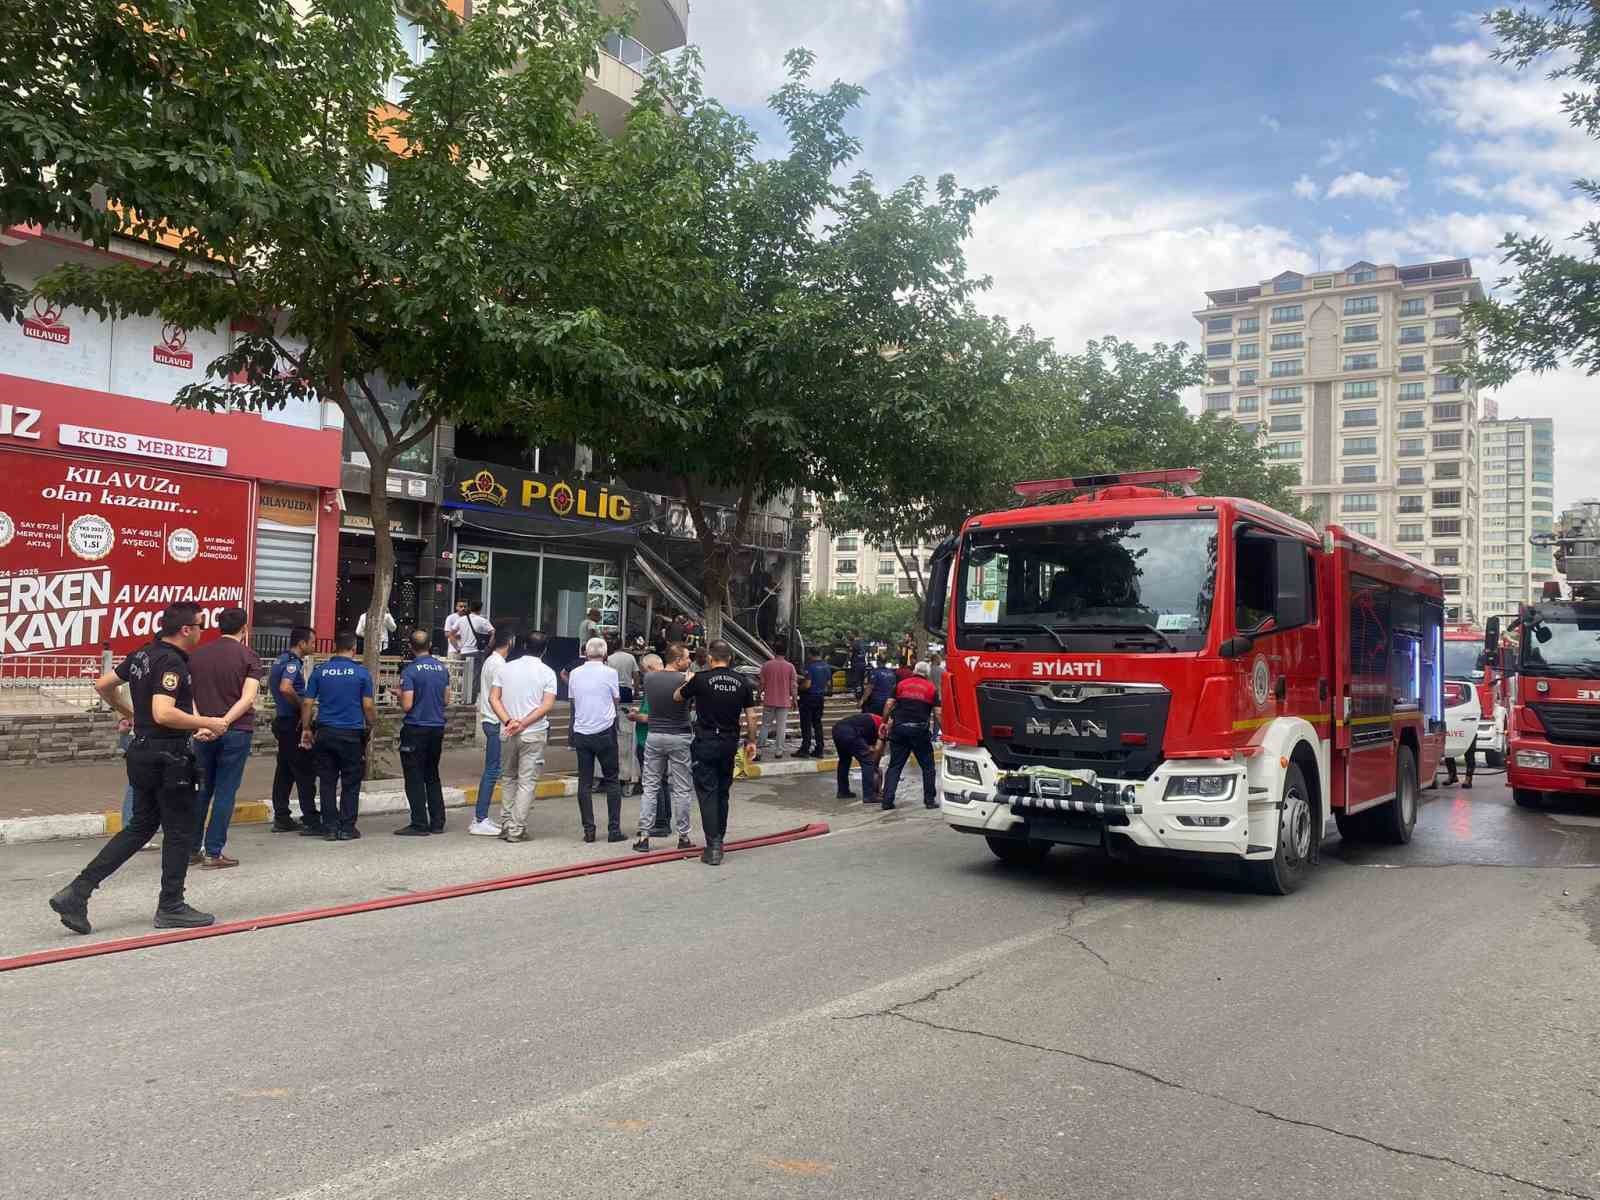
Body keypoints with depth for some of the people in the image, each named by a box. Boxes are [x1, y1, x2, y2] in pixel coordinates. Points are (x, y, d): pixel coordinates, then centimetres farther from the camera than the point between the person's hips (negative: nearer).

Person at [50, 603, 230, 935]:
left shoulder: (142, 655, 9)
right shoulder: (172, 662, -19)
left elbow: (102, 685, 20)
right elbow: (164, 714, -30)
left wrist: (130, 713, 32)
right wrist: (208, 723, -21)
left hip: (142, 750, 9)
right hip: (167, 756, -9)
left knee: (141, 826, 17)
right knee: (179, 830, 5)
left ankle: (77, 892, 10)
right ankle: (170, 907, 14)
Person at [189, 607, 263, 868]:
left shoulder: (197, 654, 6)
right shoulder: (248, 656, -5)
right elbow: (248, 698, -17)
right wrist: (223, 722, -20)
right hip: (236, 732, -4)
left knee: (201, 790, 16)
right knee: (225, 792, 2)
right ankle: (213, 853, 4)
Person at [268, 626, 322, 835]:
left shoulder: (282, 659, 14)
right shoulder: (293, 662, -17)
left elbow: (270, 682, 29)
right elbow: (285, 688, -33)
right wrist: (302, 706, -19)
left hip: (282, 720, 10)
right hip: (292, 722, -10)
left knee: (284, 771, 13)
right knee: (305, 771, -8)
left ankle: (281, 818, 18)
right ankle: (310, 821, -8)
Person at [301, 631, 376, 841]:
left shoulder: (320, 671, 3)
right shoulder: (361, 673, -4)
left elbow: (307, 703, 2)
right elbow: (368, 706, -4)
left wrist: (306, 729, 11)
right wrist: (371, 725, 12)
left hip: (325, 733, 2)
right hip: (352, 734, -2)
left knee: (327, 782, 8)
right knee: (351, 783, 6)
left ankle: (329, 828, 9)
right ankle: (347, 828, 6)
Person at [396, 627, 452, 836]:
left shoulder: (410, 671, -13)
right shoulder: (442, 668, 5)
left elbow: (407, 705, -16)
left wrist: (400, 695, 4)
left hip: (415, 729, -6)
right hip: (437, 727, 6)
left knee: (415, 778, 0)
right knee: (432, 776, 15)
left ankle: (419, 824, 0)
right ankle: (437, 822, 15)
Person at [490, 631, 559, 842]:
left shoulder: (507, 668, 6)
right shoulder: (547, 673, -4)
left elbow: (493, 698, -1)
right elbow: (547, 705, -13)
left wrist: (509, 721, -10)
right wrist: (523, 723, -13)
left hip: (507, 733, 4)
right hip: (534, 734, -3)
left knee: (508, 778, 17)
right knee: (527, 781, 1)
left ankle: (506, 825, 18)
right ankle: (517, 829, -1)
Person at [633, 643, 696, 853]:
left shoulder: (649, 678, 0)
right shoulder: (685, 680, -13)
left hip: (654, 736, 4)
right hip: (679, 738, -3)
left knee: (650, 787, 8)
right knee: (682, 790, 5)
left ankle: (644, 835, 5)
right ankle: (683, 836, 10)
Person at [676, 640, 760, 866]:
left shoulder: (700, 679, -8)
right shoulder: (742, 682, 2)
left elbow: (677, 697, 9)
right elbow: (751, 716, 5)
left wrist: (687, 681, 27)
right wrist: (751, 741, 17)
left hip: (705, 742, -4)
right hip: (730, 743, 4)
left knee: (708, 793, -2)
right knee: (723, 792, 16)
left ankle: (713, 845, -9)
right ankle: (719, 840, 23)